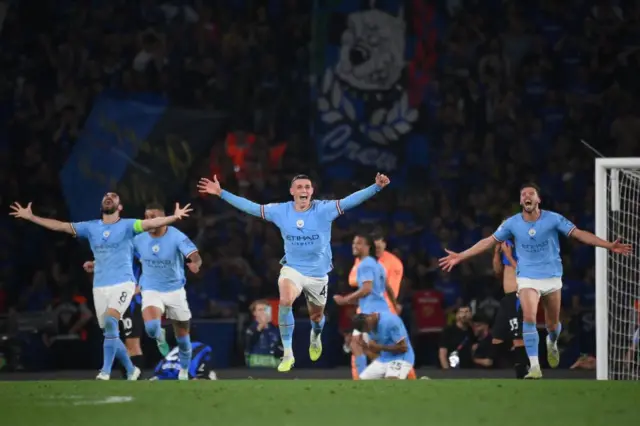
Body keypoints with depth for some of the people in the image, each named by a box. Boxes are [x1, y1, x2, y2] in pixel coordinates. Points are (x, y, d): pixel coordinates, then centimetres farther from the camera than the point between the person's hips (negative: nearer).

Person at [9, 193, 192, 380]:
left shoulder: (127, 225, -1)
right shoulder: (91, 227, 11)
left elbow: (150, 223, -16)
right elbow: (60, 226, 13)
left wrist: (174, 217, -33)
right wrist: (31, 217, 11)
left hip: (123, 283, -5)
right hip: (100, 287, 5)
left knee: (110, 322, -26)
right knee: (110, 332, 6)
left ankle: (106, 371, -23)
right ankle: (131, 370, 23)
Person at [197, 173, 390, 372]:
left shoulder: (324, 210, -16)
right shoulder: (280, 211, -9)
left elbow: (350, 200, -25)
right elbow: (250, 207, -4)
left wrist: (376, 187, -39)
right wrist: (221, 193, -7)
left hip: (318, 273, 1)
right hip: (292, 269, -1)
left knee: (316, 317, 17)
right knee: (285, 300, -31)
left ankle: (315, 337, 57)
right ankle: (287, 354, -20)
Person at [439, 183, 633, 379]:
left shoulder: (553, 219, -10)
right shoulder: (512, 223, -5)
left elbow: (579, 234, -11)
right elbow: (489, 241, 3)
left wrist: (609, 245, -20)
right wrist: (461, 256, 1)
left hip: (552, 276, 0)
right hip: (527, 278, 0)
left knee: (553, 324, 10)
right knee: (529, 318, -21)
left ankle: (552, 343, 48)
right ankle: (534, 366, -20)